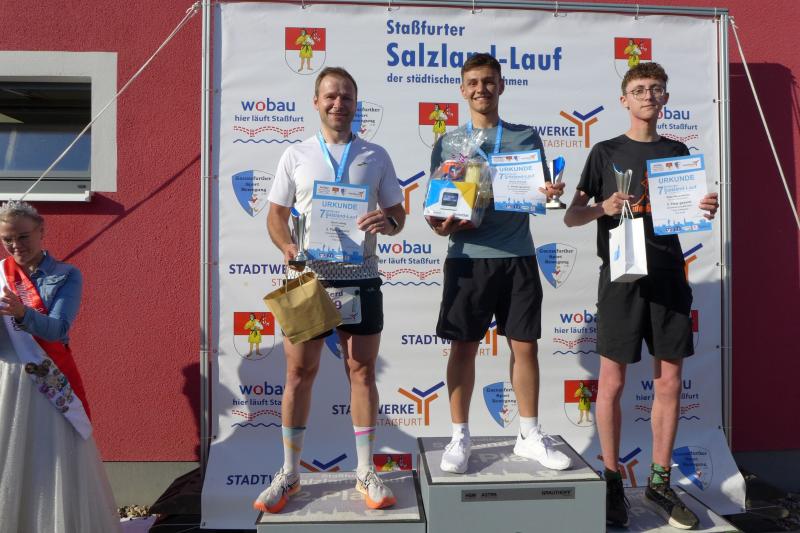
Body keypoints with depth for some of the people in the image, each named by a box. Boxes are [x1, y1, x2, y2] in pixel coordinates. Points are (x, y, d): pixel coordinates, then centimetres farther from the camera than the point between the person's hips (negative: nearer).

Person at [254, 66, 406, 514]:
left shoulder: (376, 156, 8)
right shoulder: (295, 155, 7)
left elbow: (398, 213, 10)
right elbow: (276, 215, 8)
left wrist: (388, 222, -15)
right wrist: (287, 247, -13)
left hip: (360, 278, 0)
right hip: (309, 278, 0)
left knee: (362, 371, 5)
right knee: (299, 372, 4)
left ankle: (366, 472, 20)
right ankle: (289, 473, 21)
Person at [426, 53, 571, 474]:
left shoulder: (526, 137, 10)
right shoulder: (448, 142, 8)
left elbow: (540, 192, 10)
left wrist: (549, 194, -13)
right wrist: (442, 224, -15)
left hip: (517, 256, 1)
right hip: (467, 257, -1)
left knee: (525, 346, 6)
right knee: (463, 347, 4)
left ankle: (530, 435, 23)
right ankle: (459, 437, 18)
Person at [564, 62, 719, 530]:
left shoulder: (677, 152, 13)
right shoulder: (606, 152, 4)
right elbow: (571, 216, 1)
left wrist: (705, 209, -4)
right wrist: (603, 207, -18)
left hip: (669, 276, 4)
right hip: (621, 276, -3)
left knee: (670, 382, 7)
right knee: (612, 382, 0)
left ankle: (660, 480, 23)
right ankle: (612, 481, 17)